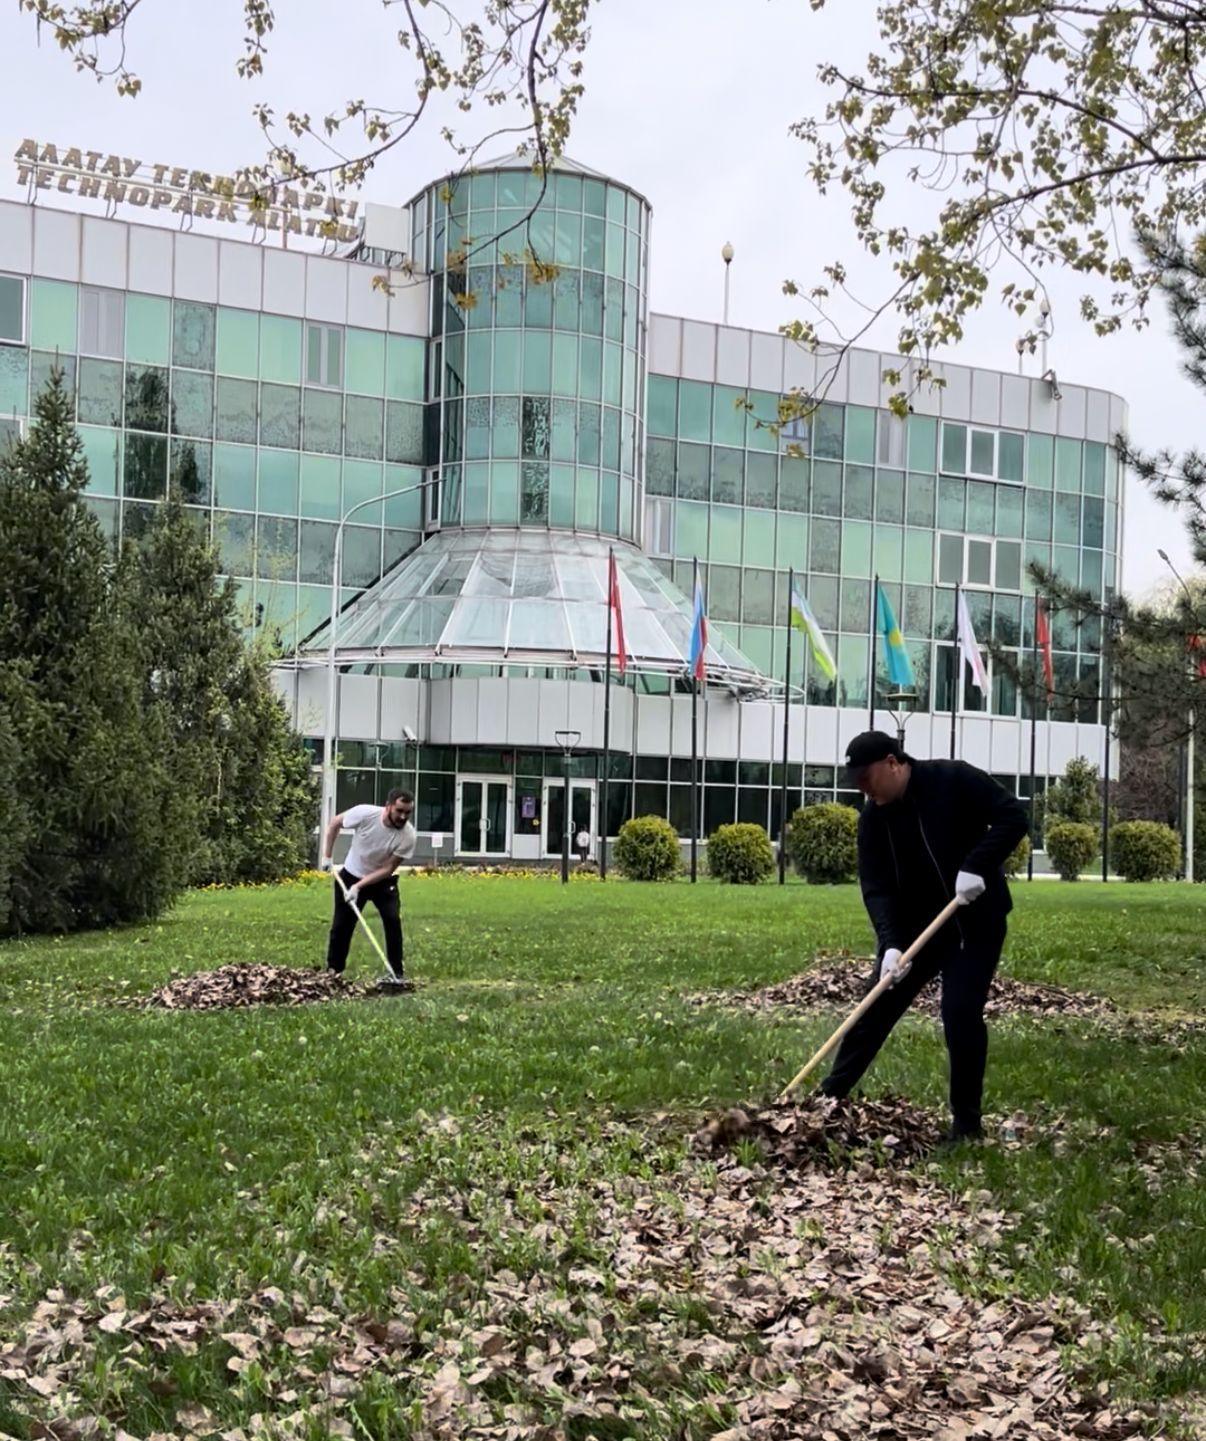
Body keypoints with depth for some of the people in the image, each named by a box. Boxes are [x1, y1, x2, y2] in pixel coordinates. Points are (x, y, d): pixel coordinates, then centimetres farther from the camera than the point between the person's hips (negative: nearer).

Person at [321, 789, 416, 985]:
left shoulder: (408, 835, -28)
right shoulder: (364, 813, -29)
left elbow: (388, 869, -21)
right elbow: (335, 824, -8)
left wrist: (358, 886, -26)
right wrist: (327, 856, -6)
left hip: (383, 881, 0)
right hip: (351, 875, 0)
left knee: (393, 921, -17)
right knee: (341, 924, 3)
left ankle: (397, 973, -8)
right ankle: (333, 970, 19)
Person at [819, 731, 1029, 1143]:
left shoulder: (955, 780, -16)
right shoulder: (873, 818, -6)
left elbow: (1013, 816, -17)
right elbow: (876, 888, -12)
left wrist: (976, 865, -29)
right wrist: (890, 944, -26)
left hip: (975, 922, -4)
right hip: (913, 927, 4)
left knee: (962, 1016, -10)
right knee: (874, 1009, 3)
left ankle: (967, 1122, 5)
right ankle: (828, 1098, 13)